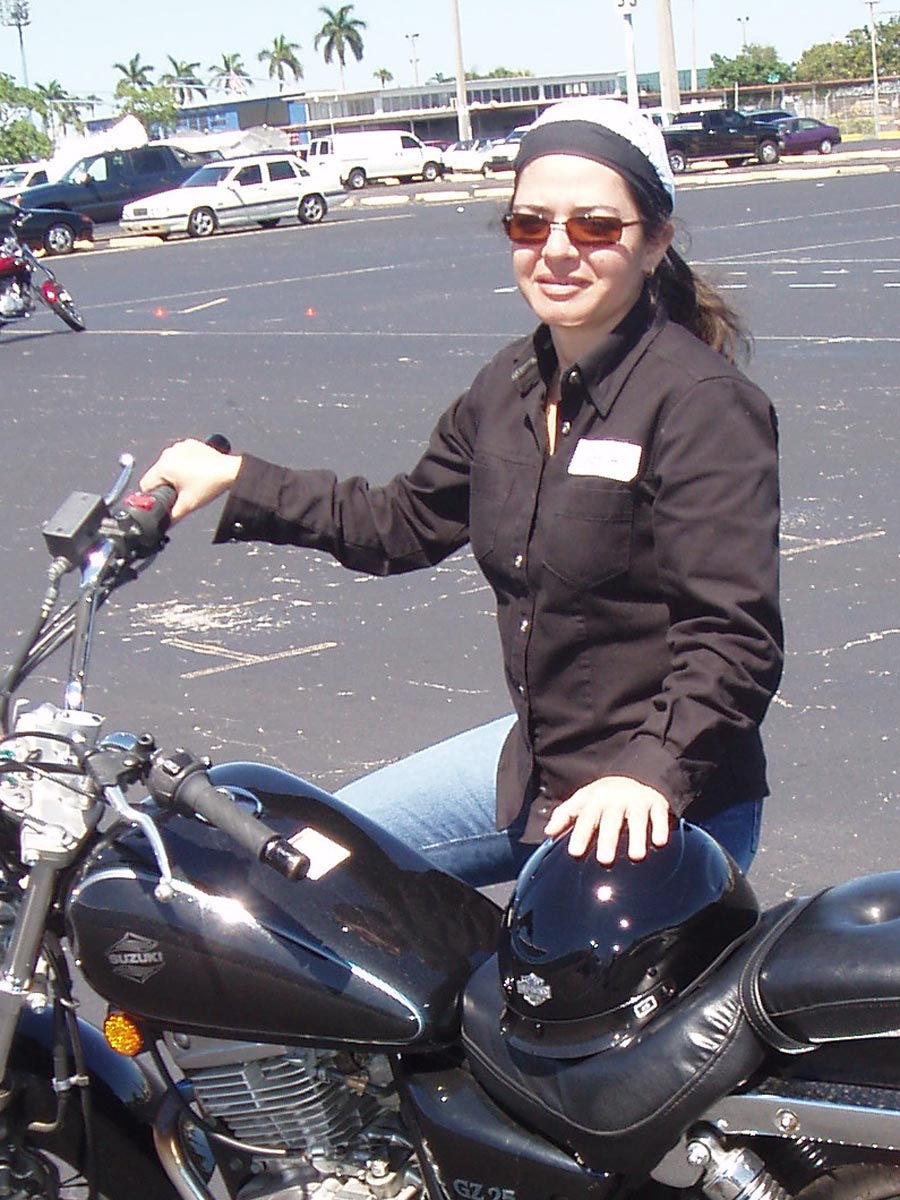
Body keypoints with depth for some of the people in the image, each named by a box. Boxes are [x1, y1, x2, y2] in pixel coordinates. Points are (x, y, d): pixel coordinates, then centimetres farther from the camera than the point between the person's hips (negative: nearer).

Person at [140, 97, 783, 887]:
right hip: (533, 757, 8)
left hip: (664, 810, -8)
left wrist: (650, 771, -36)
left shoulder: (706, 405, -20)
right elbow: (406, 523, 17)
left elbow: (736, 637, -24)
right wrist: (236, 481, 13)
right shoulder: (511, 388, 5)